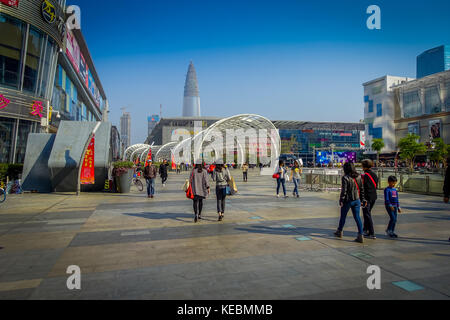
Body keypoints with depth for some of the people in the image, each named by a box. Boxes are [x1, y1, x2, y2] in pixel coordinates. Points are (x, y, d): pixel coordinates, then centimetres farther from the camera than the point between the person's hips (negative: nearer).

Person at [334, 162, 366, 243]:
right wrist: (362, 199, 15)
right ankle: (360, 236, 1)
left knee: (343, 216, 13)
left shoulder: (345, 178, -16)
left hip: (347, 200, -5)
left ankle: (339, 232, 32)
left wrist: (341, 200, -9)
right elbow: (362, 189, 8)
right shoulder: (359, 177, 3)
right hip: (357, 200, 5)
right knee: (357, 217, 6)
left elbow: (344, 190, -17)